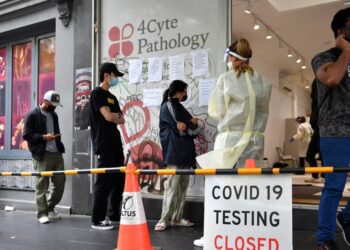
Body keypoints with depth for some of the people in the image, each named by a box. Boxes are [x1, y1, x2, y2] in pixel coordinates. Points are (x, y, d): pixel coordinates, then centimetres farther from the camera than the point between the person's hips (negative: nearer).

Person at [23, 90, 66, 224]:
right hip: (42, 155, -7)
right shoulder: (32, 115, -4)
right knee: (42, 185, -2)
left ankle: (50, 209, 23)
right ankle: (42, 213, 8)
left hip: (57, 153, 7)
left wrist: (57, 137, 10)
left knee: (60, 182, 7)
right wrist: (43, 137, -18)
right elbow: (26, 135, -8)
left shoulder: (54, 115, 18)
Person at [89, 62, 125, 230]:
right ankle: (97, 219, 2)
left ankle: (113, 215, 23)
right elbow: (109, 117, -17)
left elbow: (121, 120, 14)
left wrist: (115, 117, -5)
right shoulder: (97, 93, -6)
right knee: (103, 182, -6)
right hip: (104, 146, -9)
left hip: (116, 145, 9)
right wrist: (118, 116, 3)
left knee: (119, 180, 12)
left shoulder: (112, 97, 20)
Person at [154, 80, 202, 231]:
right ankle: (164, 220, -6)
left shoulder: (180, 108, 23)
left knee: (183, 186, 6)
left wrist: (188, 125, -5)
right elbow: (180, 129, -11)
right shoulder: (168, 106, -2)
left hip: (185, 153, 8)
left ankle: (177, 218, 11)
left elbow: (196, 131, 15)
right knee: (172, 186, -10)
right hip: (174, 153, -8)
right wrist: (192, 123, 6)